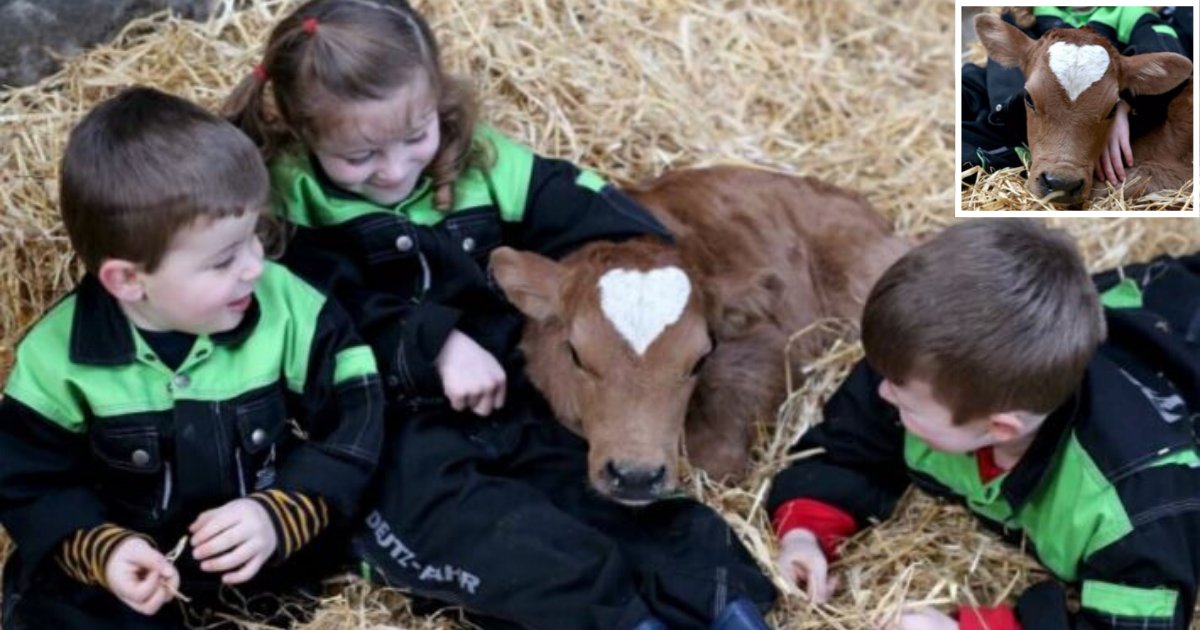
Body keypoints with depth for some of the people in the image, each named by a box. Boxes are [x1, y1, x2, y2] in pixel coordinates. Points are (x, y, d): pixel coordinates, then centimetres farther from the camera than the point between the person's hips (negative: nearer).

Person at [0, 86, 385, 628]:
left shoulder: (290, 308, -14)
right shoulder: (58, 356, -15)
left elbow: (351, 424, -10)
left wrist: (281, 515, -24)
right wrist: (99, 549, -24)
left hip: (278, 551, 2)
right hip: (136, 567, -1)